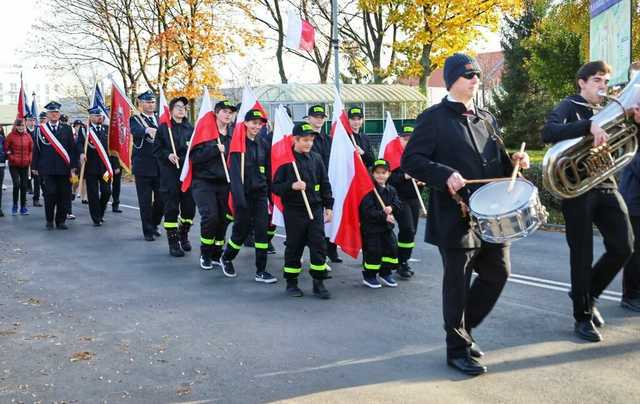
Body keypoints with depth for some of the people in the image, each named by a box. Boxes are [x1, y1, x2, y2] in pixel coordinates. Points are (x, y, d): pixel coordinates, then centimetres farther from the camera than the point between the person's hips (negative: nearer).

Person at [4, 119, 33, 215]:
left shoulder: (27, 136, 5)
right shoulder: (11, 136, -4)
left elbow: (32, 149, 10)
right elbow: (6, 148, 0)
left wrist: (29, 159, 0)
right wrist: (11, 157, -8)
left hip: (25, 165, 3)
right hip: (14, 165, -3)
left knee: (24, 186, 5)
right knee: (16, 184, -13)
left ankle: (23, 207, 14)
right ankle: (15, 206, 2)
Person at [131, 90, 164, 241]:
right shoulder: (135, 119, 1)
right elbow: (135, 131, -23)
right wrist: (147, 130, -45)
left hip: (160, 165, 3)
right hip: (143, 166, -3)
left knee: (161, 199, 5)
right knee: (145, 201, 1)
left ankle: (154, 225, 28)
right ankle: (148, 231, 12)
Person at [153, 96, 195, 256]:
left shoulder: (190, 128, 10)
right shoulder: (163, 127, 2)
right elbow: (156, 149, 2)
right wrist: (168, 155, -14)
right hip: (170, 173, -3)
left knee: (189, 207, 6)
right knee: (171, 208, -1)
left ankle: (183, 234, 30)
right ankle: (173, 241, 7)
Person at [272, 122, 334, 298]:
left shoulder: (316, 158, 6)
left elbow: (325, 184, 13)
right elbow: (276, 186, -6)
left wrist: (328, 206, 10)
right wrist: (291, 186, -23)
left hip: (315, 209, 3)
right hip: (294, 211, -3)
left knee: (319, 246, 0)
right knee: (294, 247, 6)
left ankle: (318, 282, 11)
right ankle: (291, 283, 20)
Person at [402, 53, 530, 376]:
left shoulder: (486, 119, 16)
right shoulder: (433, 118, -5)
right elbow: (411, 160, -11)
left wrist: (513, 161, 2)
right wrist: (445, 175, -25)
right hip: (456, 216, -7)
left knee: (498, 272, 10)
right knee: (457, 282, 1)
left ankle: (463, 327, 30)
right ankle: (458, 349, 15)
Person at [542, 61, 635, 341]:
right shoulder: (569, 107, -3)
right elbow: (548, 133, -24)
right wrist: (589, 126, -35)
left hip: (605, 186, 6)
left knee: (623, 248, 0)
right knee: (582, 255, -1)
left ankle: (587, 294, 24)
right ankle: (583, 317, 13)